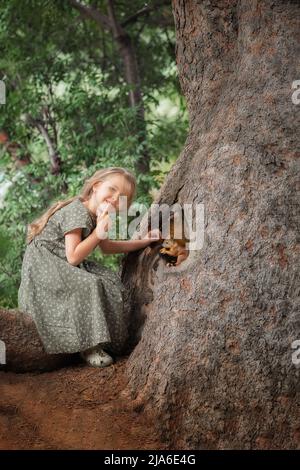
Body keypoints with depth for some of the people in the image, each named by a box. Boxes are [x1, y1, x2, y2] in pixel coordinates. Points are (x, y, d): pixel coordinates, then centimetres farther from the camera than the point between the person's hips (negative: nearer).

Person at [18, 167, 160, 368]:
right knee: (89, 286, -29)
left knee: (111, 281, 1)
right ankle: (88, 346, -19)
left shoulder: (96, 215, 7)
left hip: (61, 265, 10)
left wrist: (143, 241, 15)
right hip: (43, 267, -10)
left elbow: (107, 247, 20)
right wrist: (99, 232, -27)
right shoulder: (78, 212, -23)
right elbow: (73, 257, -28)